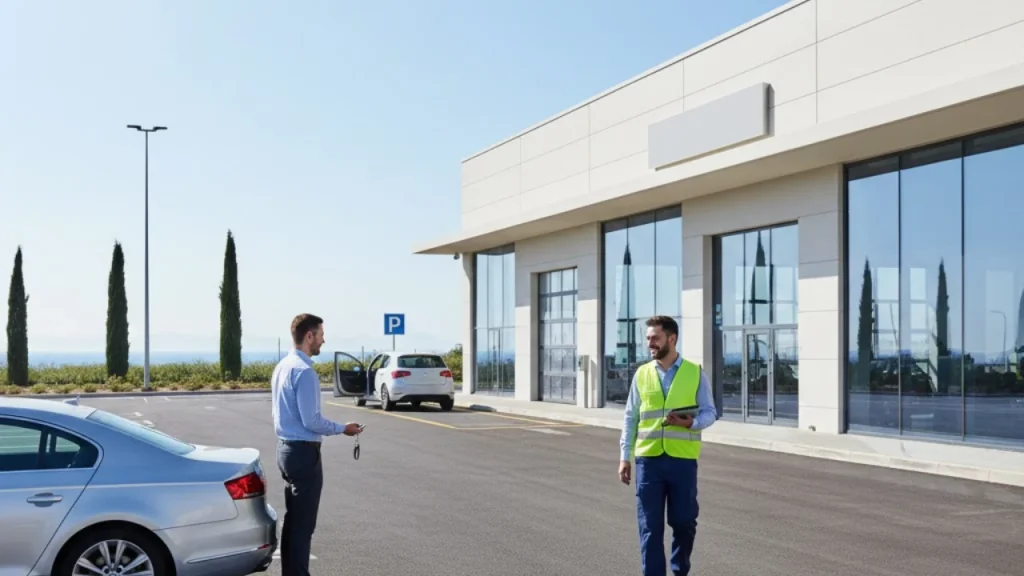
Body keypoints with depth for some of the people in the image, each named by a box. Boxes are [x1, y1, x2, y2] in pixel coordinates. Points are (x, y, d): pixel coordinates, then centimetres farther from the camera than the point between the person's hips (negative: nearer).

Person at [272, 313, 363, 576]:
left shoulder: (282, 366, 10)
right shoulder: (304, 371, -19)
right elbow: (311, 420, -21)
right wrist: (342, 429, -9)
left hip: (285, 448, 10)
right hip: (304, 452, -10)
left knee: (292, 519, 17)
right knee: (303, 524, -3)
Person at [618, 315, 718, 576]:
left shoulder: (696, 373, 3)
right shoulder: (642, 374, 7)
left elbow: (710, 413, 2)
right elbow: (631, 417, 8)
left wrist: (690, 422, -19)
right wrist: (624, 457, 3)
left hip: (682, 459, -1)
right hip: (648, 459, 1)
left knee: (684, 521, 9)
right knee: (650, 526, 1)